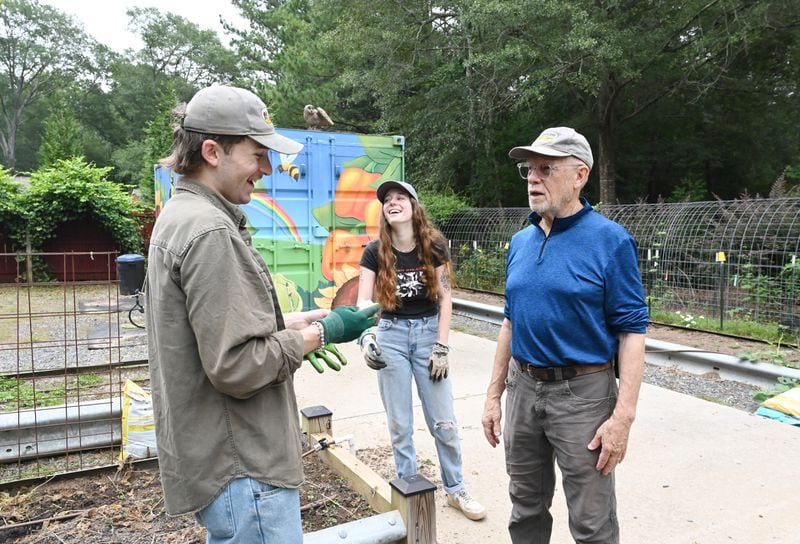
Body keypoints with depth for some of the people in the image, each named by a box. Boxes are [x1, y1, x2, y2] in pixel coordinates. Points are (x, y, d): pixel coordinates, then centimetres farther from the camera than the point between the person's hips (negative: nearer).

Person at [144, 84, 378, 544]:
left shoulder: (179, 217, 12)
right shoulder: (210, 232, -22)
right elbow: (236, 367, -24)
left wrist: (294, 324, 6)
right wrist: (320, 333, -12)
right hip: (242, 471, -10)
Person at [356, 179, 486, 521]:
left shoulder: (434, 246, -6)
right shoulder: (375, 252, -6)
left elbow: (445, 298, -4)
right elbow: (363, 301, -13)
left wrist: (441, 347, -8)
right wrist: (367, 335, -32)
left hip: (429, 332, 0)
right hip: (391, 336, 1)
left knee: (444, 422, 5)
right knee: (400, 425, 9)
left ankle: (455, 489, 27)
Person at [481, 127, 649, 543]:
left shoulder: (611, 241, -12)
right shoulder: (520, 242, 6)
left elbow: (632, 332, -13)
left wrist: (623, 416, -19)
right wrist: (494, 395, 11)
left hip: (583, 392, -5)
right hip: (523, 388, 6)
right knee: (526, 511, 21)